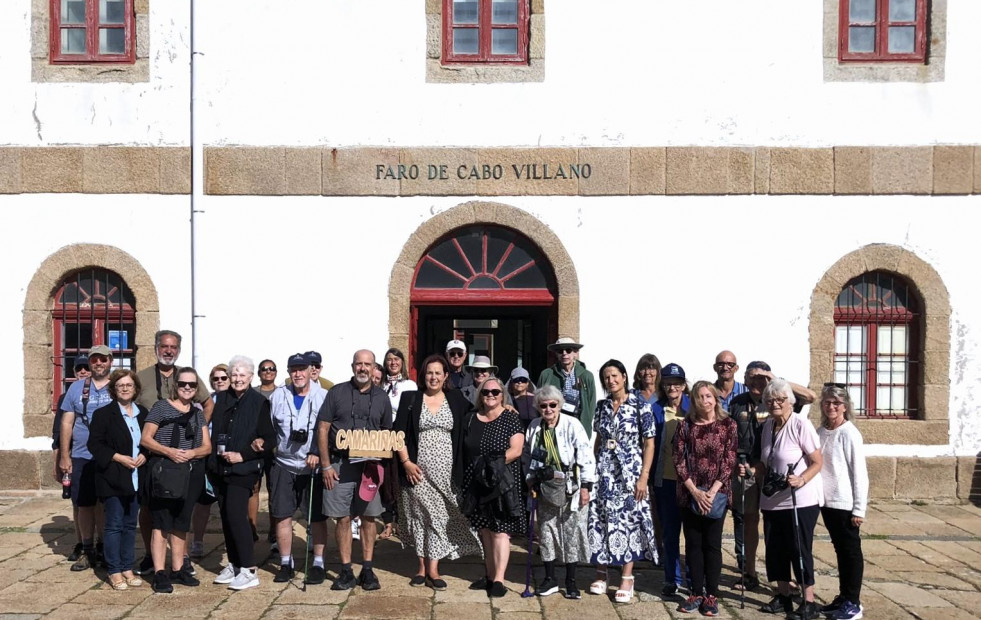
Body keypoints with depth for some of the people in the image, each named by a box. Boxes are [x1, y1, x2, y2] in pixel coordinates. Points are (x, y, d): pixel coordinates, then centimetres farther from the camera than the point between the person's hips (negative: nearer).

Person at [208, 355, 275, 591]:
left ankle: (249, 570, -4)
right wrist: (215, 455, -1)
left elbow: (270, 439, -7)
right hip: (220, 468, 6)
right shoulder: (221, 399, 10)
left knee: (236, 514, -12)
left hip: (243, 468, -6)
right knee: (226, 516, 10)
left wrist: (242, 455, -13)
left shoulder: (259, 403, -6)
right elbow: (213, 429, 14)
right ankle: (234, 565, 23)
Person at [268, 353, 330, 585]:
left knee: (317, 517, 3)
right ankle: (286, 563, 20)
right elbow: (269, 429, 15)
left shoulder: (323, 397, -4)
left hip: (314, 466, -3)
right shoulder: (278, 396, 8)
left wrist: (318, 454, -17)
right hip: (284, 465, 3)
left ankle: (318, 564, 14)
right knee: (282, 515, 6)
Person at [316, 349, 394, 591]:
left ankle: (367, 569, 16)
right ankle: (346, 571, 13)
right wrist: (326, 465, -5)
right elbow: (323, 429, 0)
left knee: (368, 517, 7)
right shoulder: (337, 393, 1)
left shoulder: (381, 397, 7)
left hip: (370, 466, 2)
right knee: (343, 518, 3)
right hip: (340, 464, -1)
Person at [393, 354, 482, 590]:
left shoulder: (456, 399, 5)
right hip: (417, 469, 0)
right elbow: (399, 433, 1)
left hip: (445, 471, 1)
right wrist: (406, 462, -7)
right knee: (419, 515, 5)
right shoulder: (410, 398, 2)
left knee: (440, 517, 0)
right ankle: (422, 566, 18)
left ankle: (433, 569, 6)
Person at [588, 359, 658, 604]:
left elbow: (649, 444, -7)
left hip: (629, 472, -4)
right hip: (603, 472, 4)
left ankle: (627, 579, 12)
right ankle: (601, 573, 21)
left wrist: (643, 477, -12)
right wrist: (591, 469, 9)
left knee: (628, 521, 1)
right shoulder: (601, 406, 6)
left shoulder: (641, 406, -6)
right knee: (601, 520, 7)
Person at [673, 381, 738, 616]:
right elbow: (679, 460, -1)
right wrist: (695, 491, -10)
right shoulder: (686, 425, 3)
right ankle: (696, 593, 16)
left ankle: (711, 595, 12)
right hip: (689, 494, 2)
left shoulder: (728, 425, 0)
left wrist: (713, 491, -12)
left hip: (717, 493, -2)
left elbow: (729, 460, -4)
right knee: (693, 543, 7)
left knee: (712, 543, 3)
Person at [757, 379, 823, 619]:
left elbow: (818, 463, -14)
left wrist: (802, 480, -29)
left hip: (801, 500, -6)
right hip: (772, 500, 6)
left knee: (799, 549, 0)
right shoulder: (767, 426, 6)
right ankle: (783, 597, 27)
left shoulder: (800, 424, -13)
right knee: (775, 549, 11)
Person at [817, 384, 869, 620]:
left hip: (845, 503, -6)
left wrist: (859, 508, -12)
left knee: (851, 551, 5)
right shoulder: (820, 432, 6)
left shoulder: (849, 433, -12)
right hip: (827, 501, 6)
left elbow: (859, 473, -12)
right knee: (840, 550, 15)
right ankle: (843, 597, 26)